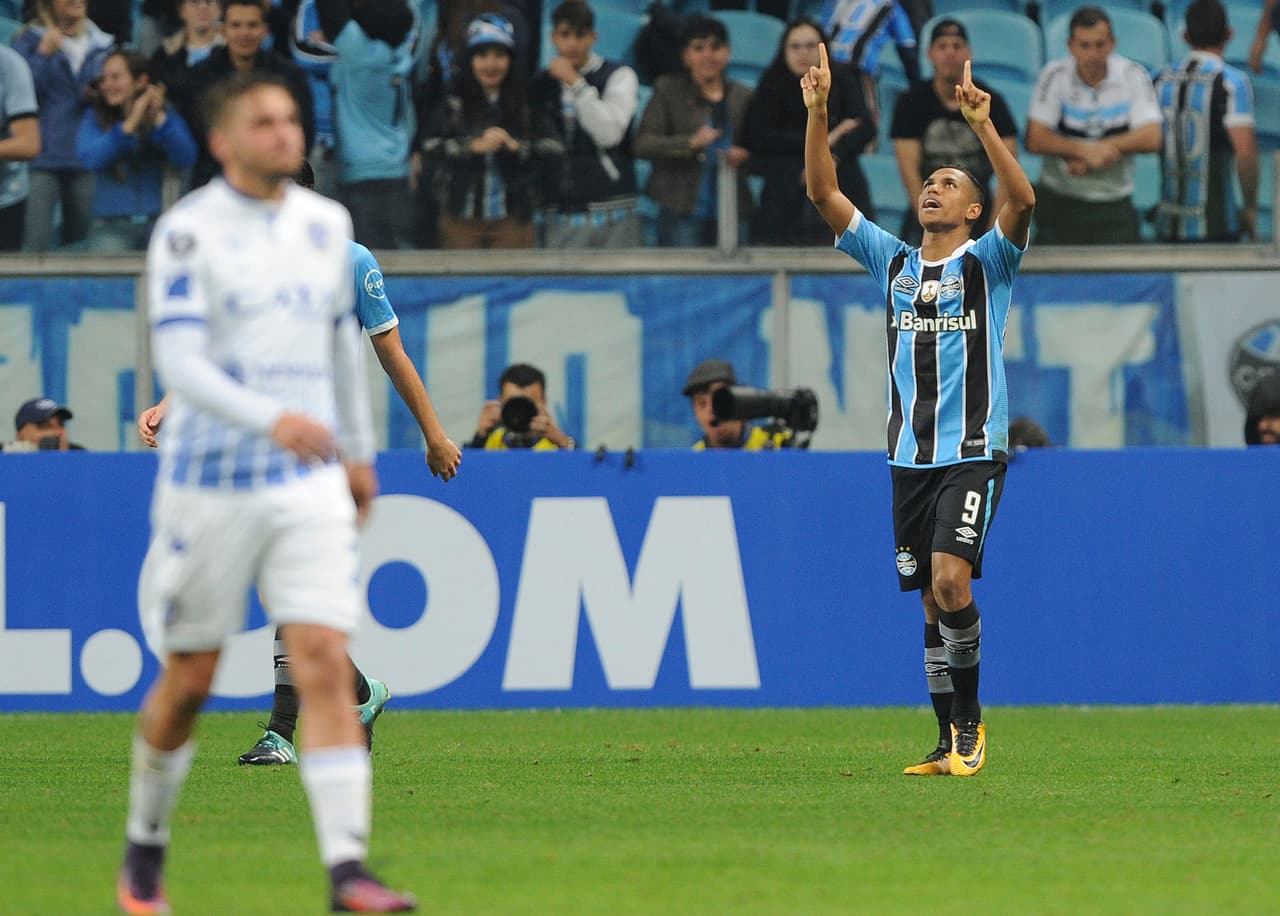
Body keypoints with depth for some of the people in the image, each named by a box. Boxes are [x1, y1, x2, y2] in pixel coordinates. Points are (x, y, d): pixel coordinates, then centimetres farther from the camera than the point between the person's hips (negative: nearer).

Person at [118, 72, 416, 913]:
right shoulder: (188, 231, -9)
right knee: (190, 681, 6)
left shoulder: (326, 224, 8)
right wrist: (271, 419, -33)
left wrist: (359, 448, 26)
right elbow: (179, 362, -19)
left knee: (326, 662, -11)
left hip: (312, 482, 3)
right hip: (210, 486, -3)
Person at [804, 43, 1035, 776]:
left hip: (974, 453, -5)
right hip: (910, 457, 5)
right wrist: (818, 116, -5)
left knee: (950, 580, -19)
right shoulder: (894, 262, 12)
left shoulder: (987, 264, 0)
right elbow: (824, 194, 7)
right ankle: (952, 743, 11)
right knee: (932, 597, 6)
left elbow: (1022, 200, -19)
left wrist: (984, 126, -30)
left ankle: (970, 719, -4)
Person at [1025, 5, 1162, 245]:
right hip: (1059, 204, 0)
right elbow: (1036, 140, -10)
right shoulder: (1055, 76, -5)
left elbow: (1151, 138, -12)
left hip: (1114, 206, 0)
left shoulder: (1133, 75, -4)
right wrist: (1086, 151, -25)